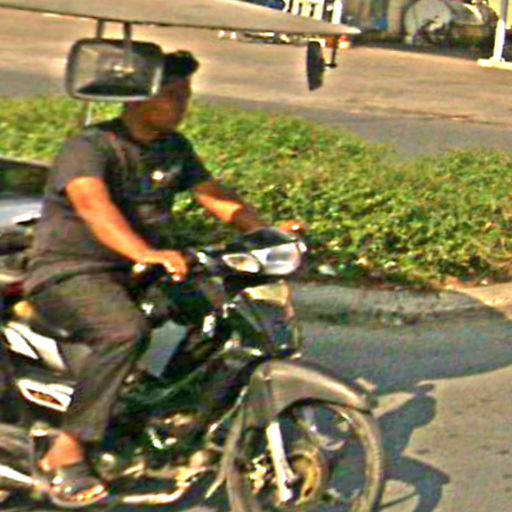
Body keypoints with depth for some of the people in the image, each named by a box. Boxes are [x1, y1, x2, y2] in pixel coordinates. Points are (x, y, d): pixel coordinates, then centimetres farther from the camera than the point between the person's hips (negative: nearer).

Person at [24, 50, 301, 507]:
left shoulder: (174, 148, 7)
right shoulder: (89, 148, -18)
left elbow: (215, 195, 7)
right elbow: (93, 204, -37)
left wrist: (267, 232, -12)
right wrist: (147, 253, -54)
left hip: (132, 272, 8)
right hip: (68, 274, -8)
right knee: (126, 329, -37)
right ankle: (65, 453, -30)